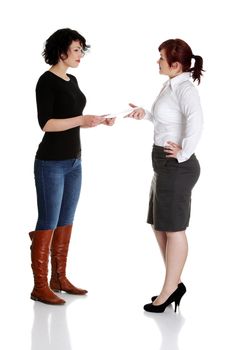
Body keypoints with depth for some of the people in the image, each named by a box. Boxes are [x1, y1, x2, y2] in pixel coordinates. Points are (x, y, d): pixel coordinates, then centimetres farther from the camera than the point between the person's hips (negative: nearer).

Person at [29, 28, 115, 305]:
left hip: (73, 161, 9)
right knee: (48, 223, -4)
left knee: (66, 222, 12)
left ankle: (59, 279, 21)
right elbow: (45, 123, -19)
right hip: (51, 163, -8)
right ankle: (40, 286, 3)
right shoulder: (47, 81, -12)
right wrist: (81, 120, -26)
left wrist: (100, 121, 6)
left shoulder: (72, 81, 13)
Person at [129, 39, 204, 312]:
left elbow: (195, 121, -35)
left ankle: (170, 289, 15)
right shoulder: (171, 86, 10)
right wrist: (147, 115, 12)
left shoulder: (185, 89, -18)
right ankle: (174, 284, 27)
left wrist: (184, 153, -27)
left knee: (173, 228, 2)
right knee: (159, 225, 16)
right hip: (165, 165, 10)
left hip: (177, 167, -10)